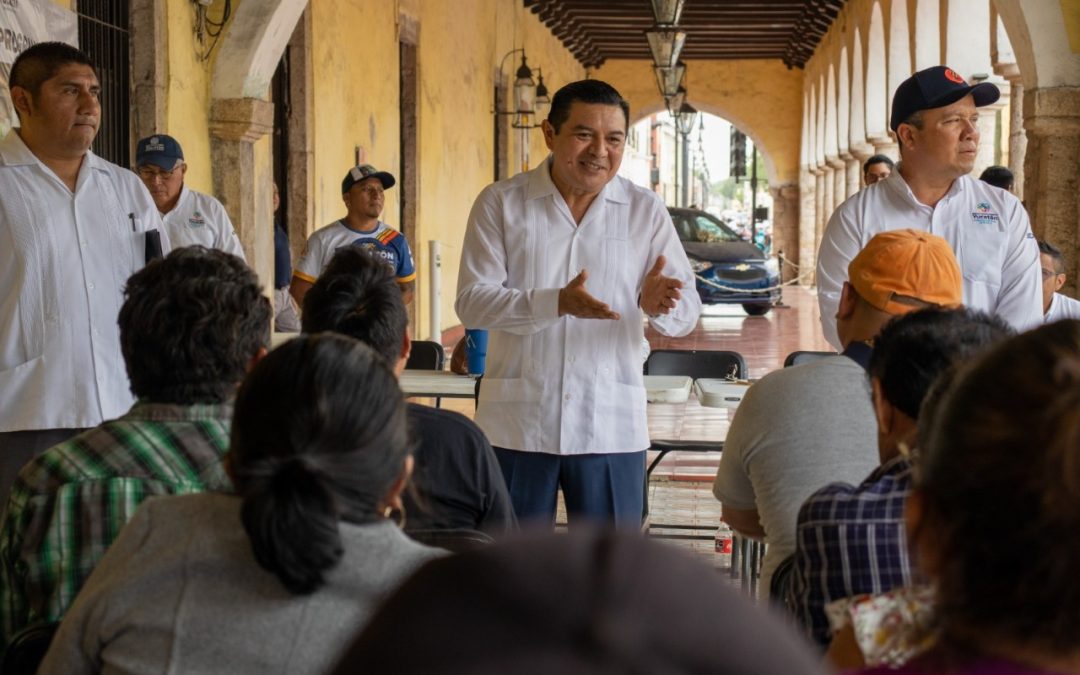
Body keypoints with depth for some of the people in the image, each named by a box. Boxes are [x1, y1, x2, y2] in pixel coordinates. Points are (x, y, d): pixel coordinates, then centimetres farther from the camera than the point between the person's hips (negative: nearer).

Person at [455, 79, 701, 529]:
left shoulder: (645, 211, 4)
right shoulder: (500, 203, 0)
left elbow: (687, 312, 1)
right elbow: (471, 301, -8)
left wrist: (656, 305, -24)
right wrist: (558, 303, -24)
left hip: (611, 426, 1)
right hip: (517, 423, -1)